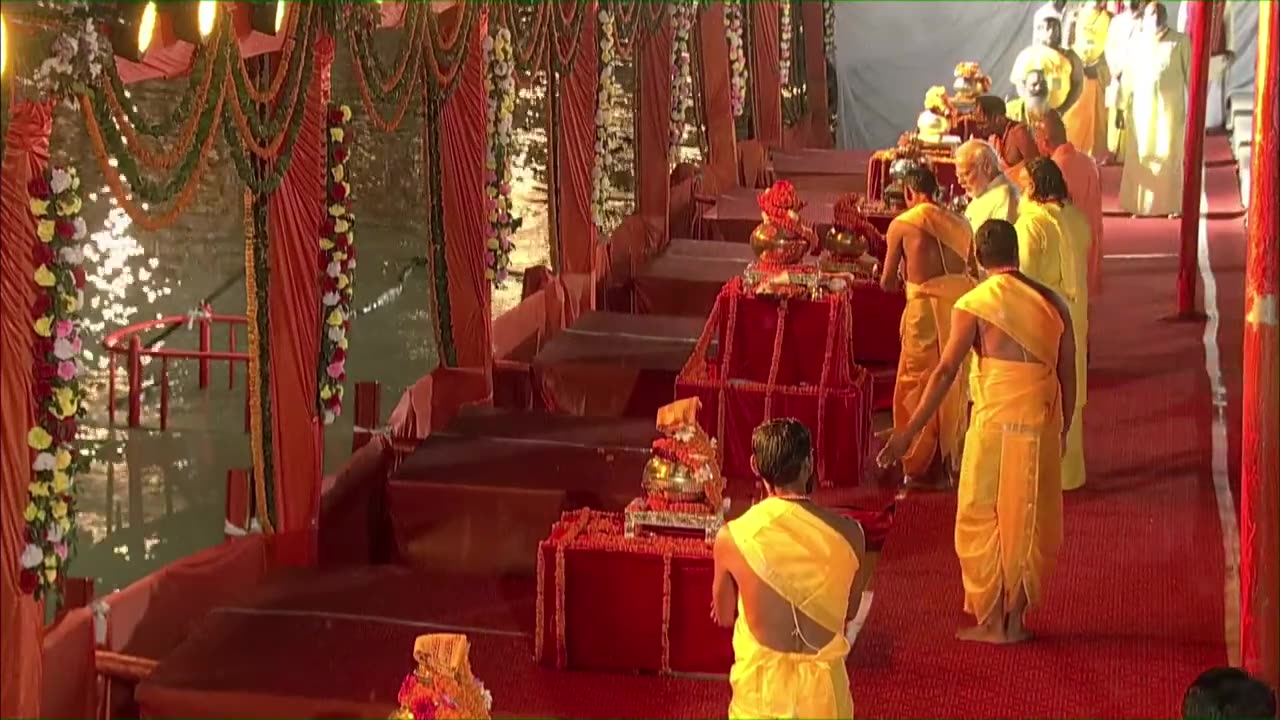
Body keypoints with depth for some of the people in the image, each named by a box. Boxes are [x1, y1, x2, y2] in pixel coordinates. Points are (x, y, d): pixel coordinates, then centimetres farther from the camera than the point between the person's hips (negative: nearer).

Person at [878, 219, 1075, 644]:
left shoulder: (974, 304, -6)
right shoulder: (1052, 302, 6)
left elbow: (946, 372, -9)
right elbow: (1068, 373, 9)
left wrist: (909, 432, -6)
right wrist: (1063, 429, 22)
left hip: (997, 421, -4)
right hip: (1044, 422, 4)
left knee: (983, 519, 9)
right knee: (1028, 520, 13)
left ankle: (990, 621, 12)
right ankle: (1016, 619, 19)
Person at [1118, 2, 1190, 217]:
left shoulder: (1180, 41, 0)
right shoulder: (1137, 43, 7)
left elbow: (1190, 74, 0)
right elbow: (1129, 77, 9)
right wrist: (1123, 106, 7)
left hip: (1170, 107, -2)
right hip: (1142, 107, 2)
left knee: (1170, 156, 2)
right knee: (1140, 157, 3)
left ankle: (1172, 205, 9)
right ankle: (1140, 205, 9)